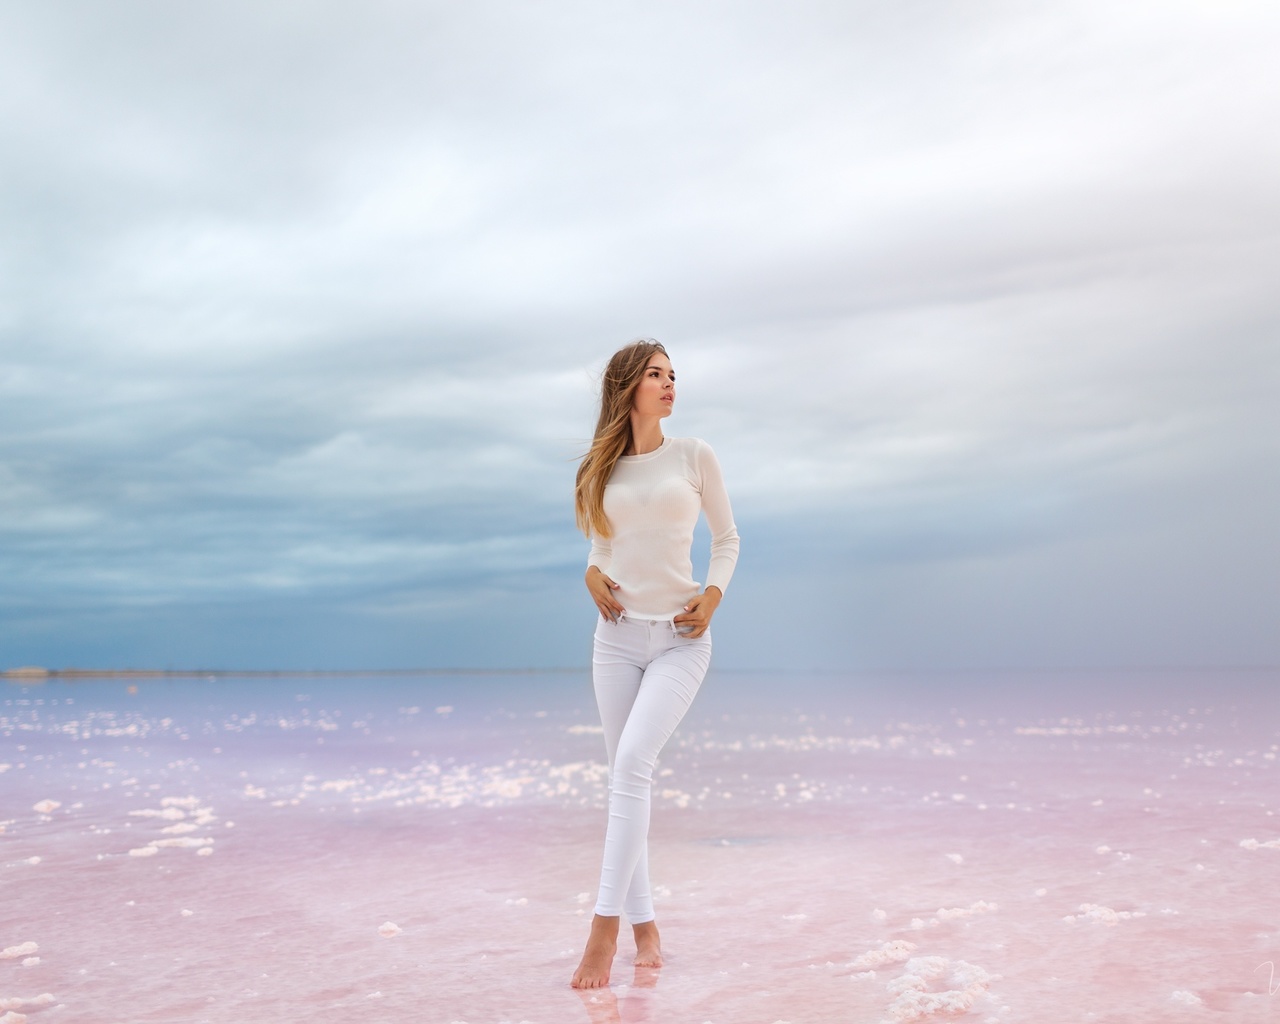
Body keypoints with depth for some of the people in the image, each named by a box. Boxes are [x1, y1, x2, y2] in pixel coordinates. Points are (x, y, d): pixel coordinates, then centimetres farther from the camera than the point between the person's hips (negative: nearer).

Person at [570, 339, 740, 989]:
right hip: (619, 637, 3)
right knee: (625, 776, 5)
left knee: (632, 764, -20)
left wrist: (713, 595, -7)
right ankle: (645, 926, 18)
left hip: (680, 638, -3)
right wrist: (592, 575, -2)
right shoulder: (602, 469, 8)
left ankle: (606, 923, -14)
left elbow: (726, 537, 10)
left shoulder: (694, 455, 1)